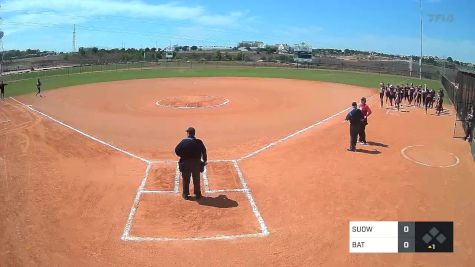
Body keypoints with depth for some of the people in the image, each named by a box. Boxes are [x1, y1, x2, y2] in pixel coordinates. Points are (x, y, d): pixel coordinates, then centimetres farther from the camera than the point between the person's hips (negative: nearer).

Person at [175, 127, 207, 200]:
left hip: (186, 163, -1)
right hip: (196, 163, 2)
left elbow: (177, 150, -9)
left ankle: (186, 194, 18)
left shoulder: (184, 141, -11)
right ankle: (197, 194, 23)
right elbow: (204, 152, 2)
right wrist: (204, 160, 17)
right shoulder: (199, 142, -6)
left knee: (186, 179, 12)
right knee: (196, 180, 15)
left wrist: (182, 156, 7)